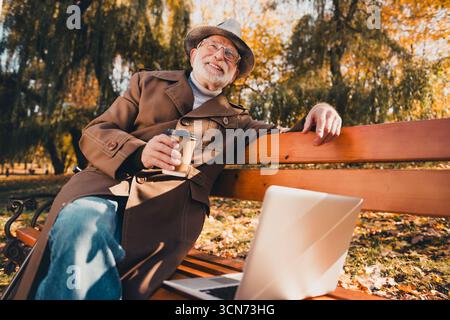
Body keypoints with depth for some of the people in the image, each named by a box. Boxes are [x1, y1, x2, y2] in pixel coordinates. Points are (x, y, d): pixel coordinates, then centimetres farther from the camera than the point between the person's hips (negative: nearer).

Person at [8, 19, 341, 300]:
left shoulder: (233, 119, 25)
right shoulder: (149, 83, 22)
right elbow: (94, 133, 13)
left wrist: (316, 114, -3)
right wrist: (139, 152, -10)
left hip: (166, 207, -1)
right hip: (106, 185, 1)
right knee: (80, 225, -33)